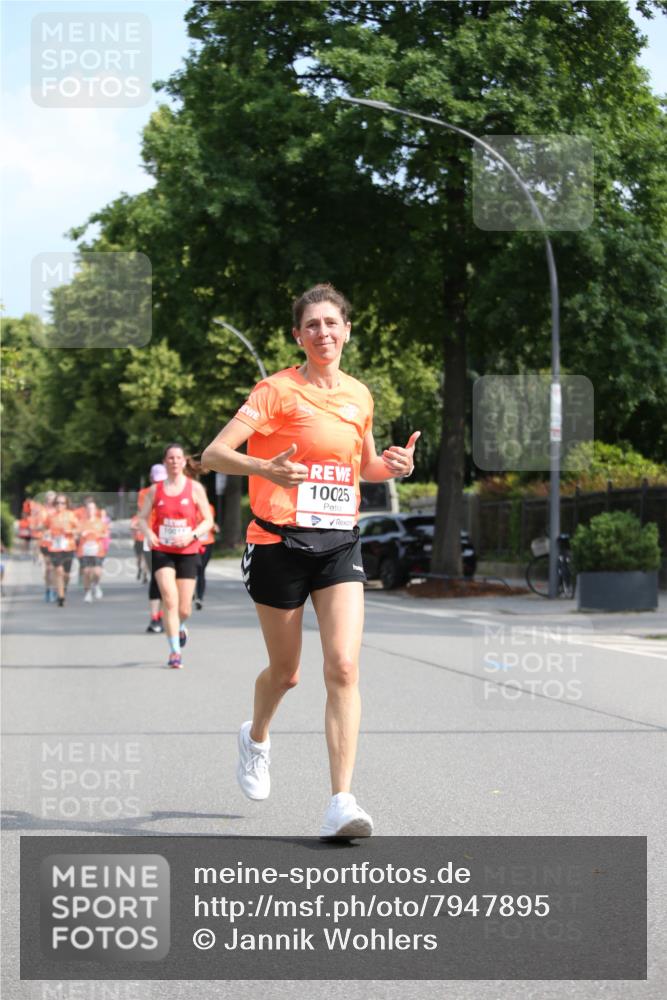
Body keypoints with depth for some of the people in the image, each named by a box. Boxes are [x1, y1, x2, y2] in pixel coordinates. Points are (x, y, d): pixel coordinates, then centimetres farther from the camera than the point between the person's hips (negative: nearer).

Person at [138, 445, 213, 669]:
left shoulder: (195, 488, 2)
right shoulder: (155, 490, 6)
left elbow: (207, 521, 2)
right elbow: (143, 517, 8)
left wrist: (192, 535, -16)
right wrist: (148, 533, -13)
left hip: (187, 552, 0)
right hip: (162, 551, 0)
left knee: (184, 609, 2)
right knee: (170, 600, -17)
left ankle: (179, 628, 40)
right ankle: (174, 652, -14)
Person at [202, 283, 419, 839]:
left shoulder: (359, 396, 9)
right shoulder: (277, 391, -7)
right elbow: (213, 454, -14)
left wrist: (393, 466, 2)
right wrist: (266, 468, -33)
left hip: (340, 543, 3)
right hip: (280, 543, -3)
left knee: (344, 668, -13)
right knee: (286, 672, 10)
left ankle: (341, 802, -14)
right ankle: (256, 737, 45)